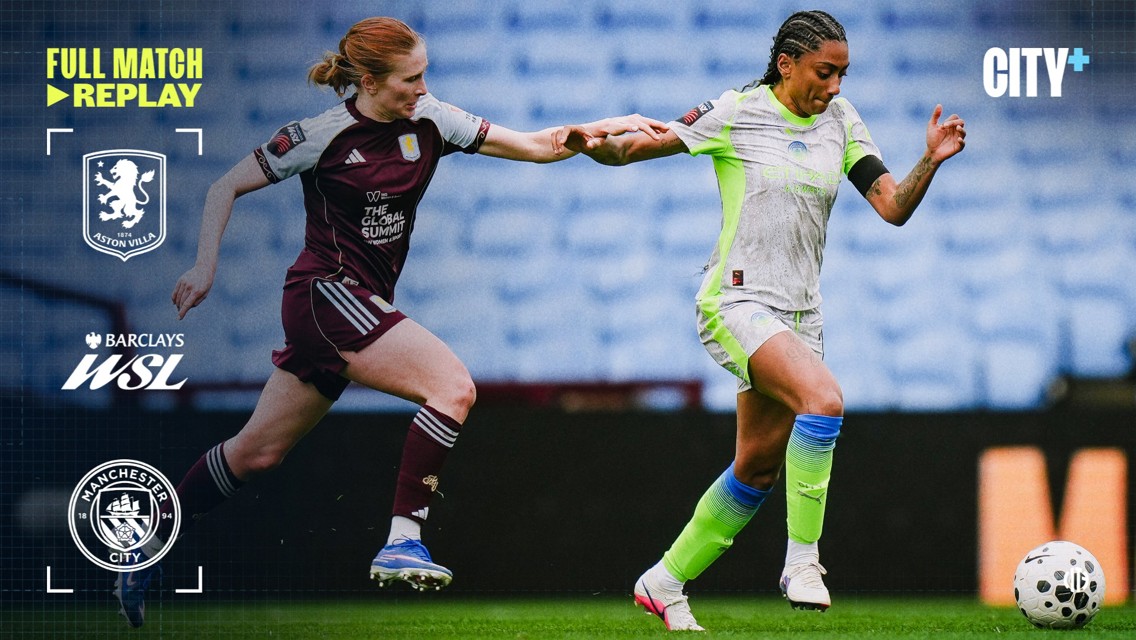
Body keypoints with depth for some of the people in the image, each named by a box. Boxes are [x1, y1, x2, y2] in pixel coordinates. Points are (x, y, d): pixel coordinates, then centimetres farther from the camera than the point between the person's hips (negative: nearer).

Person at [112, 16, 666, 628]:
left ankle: (148, 545, 23)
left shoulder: (429, 121, 3)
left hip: (362, 304, 7)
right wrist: (206, 264, -11)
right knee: (453, 386, -21)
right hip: (327, 294, -7)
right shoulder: (321, 135, -11)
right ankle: (401, 542, -22)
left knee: (258, 451, 12)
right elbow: (227, 187, -2)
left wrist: (603, 128, -12)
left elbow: (534, 146, 1)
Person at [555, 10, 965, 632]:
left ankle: (664, 582, 26)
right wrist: (598, 145, -25)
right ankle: (801, 560, -19)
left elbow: (893, 207, 2)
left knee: (757, 470, 9)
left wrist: (932, 160, -15)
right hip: (738, 301, -7)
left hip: (799, 313, 7)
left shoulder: (840, 121, 7)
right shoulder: (736, 114, -7)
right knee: (824, 399, -29)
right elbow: (640, 145, -3)